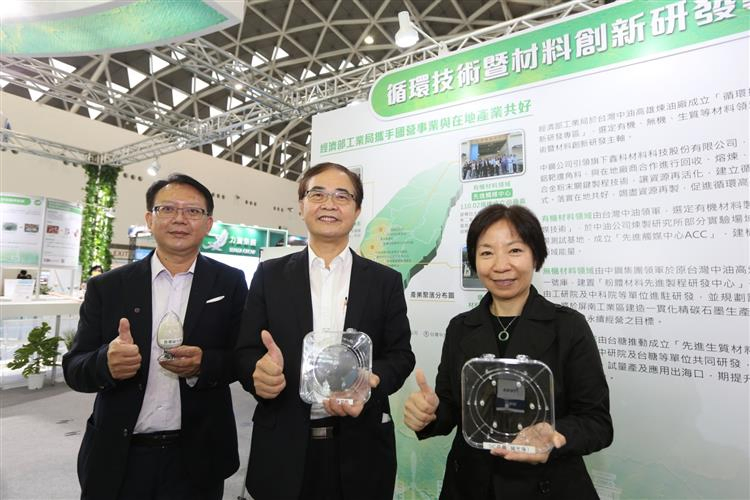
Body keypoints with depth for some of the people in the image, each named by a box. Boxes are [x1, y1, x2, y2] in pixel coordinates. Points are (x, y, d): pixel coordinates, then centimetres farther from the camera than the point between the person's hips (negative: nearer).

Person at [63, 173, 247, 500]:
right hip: (117, 459, 1)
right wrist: (107, 362, -24)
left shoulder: (230, 283, -5)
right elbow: (74, 368, -2)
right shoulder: (107, 287, -2)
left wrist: (204, 364, -23)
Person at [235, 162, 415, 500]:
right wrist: (260, 372, -21)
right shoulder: (270, 275, 2)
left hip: (360, 447, 0)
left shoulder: (386, 281, 1)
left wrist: (370, 383, -21)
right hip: (284, 447, 1)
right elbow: (245, 351, 0)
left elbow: (401, 354, -1)